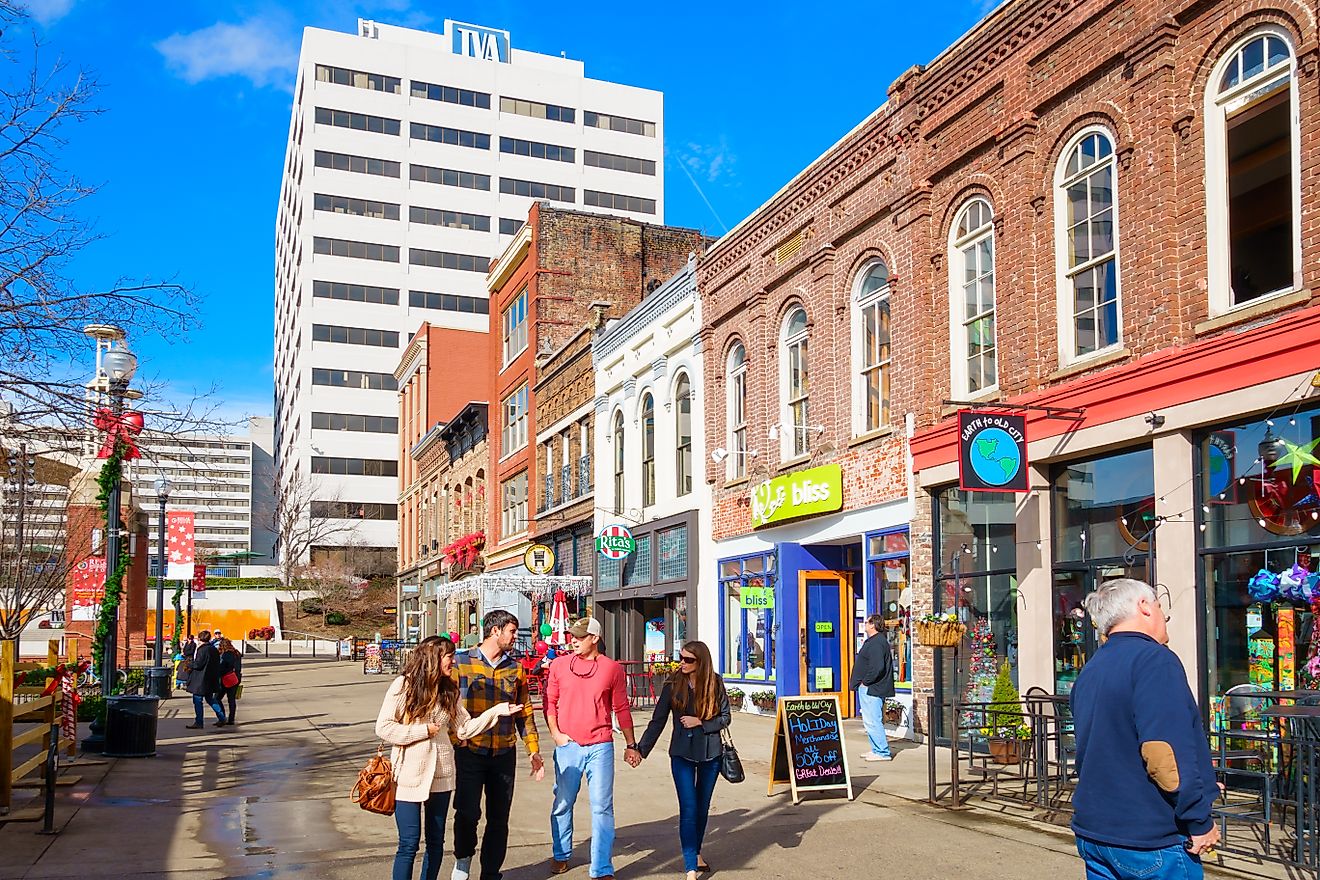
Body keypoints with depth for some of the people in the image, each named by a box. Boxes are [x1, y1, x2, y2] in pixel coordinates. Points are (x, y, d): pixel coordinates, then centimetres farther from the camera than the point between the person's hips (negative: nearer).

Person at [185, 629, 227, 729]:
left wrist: (189, 665, 0)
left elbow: (198, 664, -20)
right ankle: (221, 718, 17)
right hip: (211, 679, 9)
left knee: (197, 700, 1)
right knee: (210, 698, 19)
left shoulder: (203, 650, -17)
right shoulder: (214, 649, 9)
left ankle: (198, 723, 5)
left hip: (201, 679, -9)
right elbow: (217, 664, 15)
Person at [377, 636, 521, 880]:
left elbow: (464, 729, 4)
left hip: (441, 775, 5)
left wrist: (496, 711, -4)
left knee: (436, 841, 12)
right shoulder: (404, 685, -9)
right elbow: (383, 727, -13)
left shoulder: (449, 690, 7)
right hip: (410, 775, -5)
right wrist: (424, 730, -13)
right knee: (409, 843, -5)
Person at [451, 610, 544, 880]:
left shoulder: (516, 669, 9)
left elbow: (525, 713, 12)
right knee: (467, 812, -9)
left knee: (499, 818, 6)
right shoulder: (461, 662, -2)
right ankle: (463, 858, 20)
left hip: (504, 754, 3)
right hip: (469, 750, -3)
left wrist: (534, 751, 7)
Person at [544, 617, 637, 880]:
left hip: (600, 747, -1)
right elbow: (550, 702, 8)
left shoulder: (612, 668, 1)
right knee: (563, 803, 11)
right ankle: (561, 855, 32)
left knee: (602, 808, -2)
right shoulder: (559, 665, 2)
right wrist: (555, 733, -4)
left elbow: (621, 709, 7)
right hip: (567, 746, 1)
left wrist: (631, 744, 10)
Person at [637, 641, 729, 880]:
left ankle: (696, 852, 35)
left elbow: (725, 717, 1)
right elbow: (658, 720, -3)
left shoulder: (715, 683, -5)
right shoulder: (673, 684, -7)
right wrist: (641, 749, -8)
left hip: (710, 752, 1)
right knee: (688, 809, -7)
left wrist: (700, 723, -14)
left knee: (703, 806, 14)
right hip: (682, 753, -1)